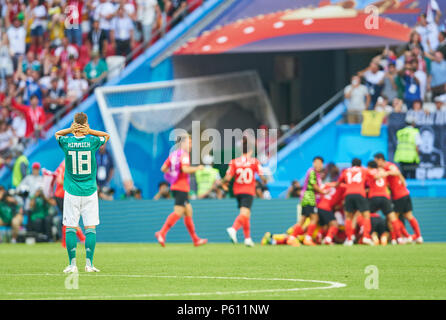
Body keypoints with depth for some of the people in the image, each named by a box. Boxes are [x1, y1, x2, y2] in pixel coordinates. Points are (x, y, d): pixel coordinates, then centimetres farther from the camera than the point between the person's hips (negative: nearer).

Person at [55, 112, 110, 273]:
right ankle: (89, 263, -4)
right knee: (90, 227, 2)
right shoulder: (92, 141, -6)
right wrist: (89, 131, -3)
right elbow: (107, 135, 14)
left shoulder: (66, 142, -5)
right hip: (89, 191, 0)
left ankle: (72, 264, -4)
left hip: (71, 192, 0)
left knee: (70, 227, 2)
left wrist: (71, 130, -2)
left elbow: (57, 134, 18)